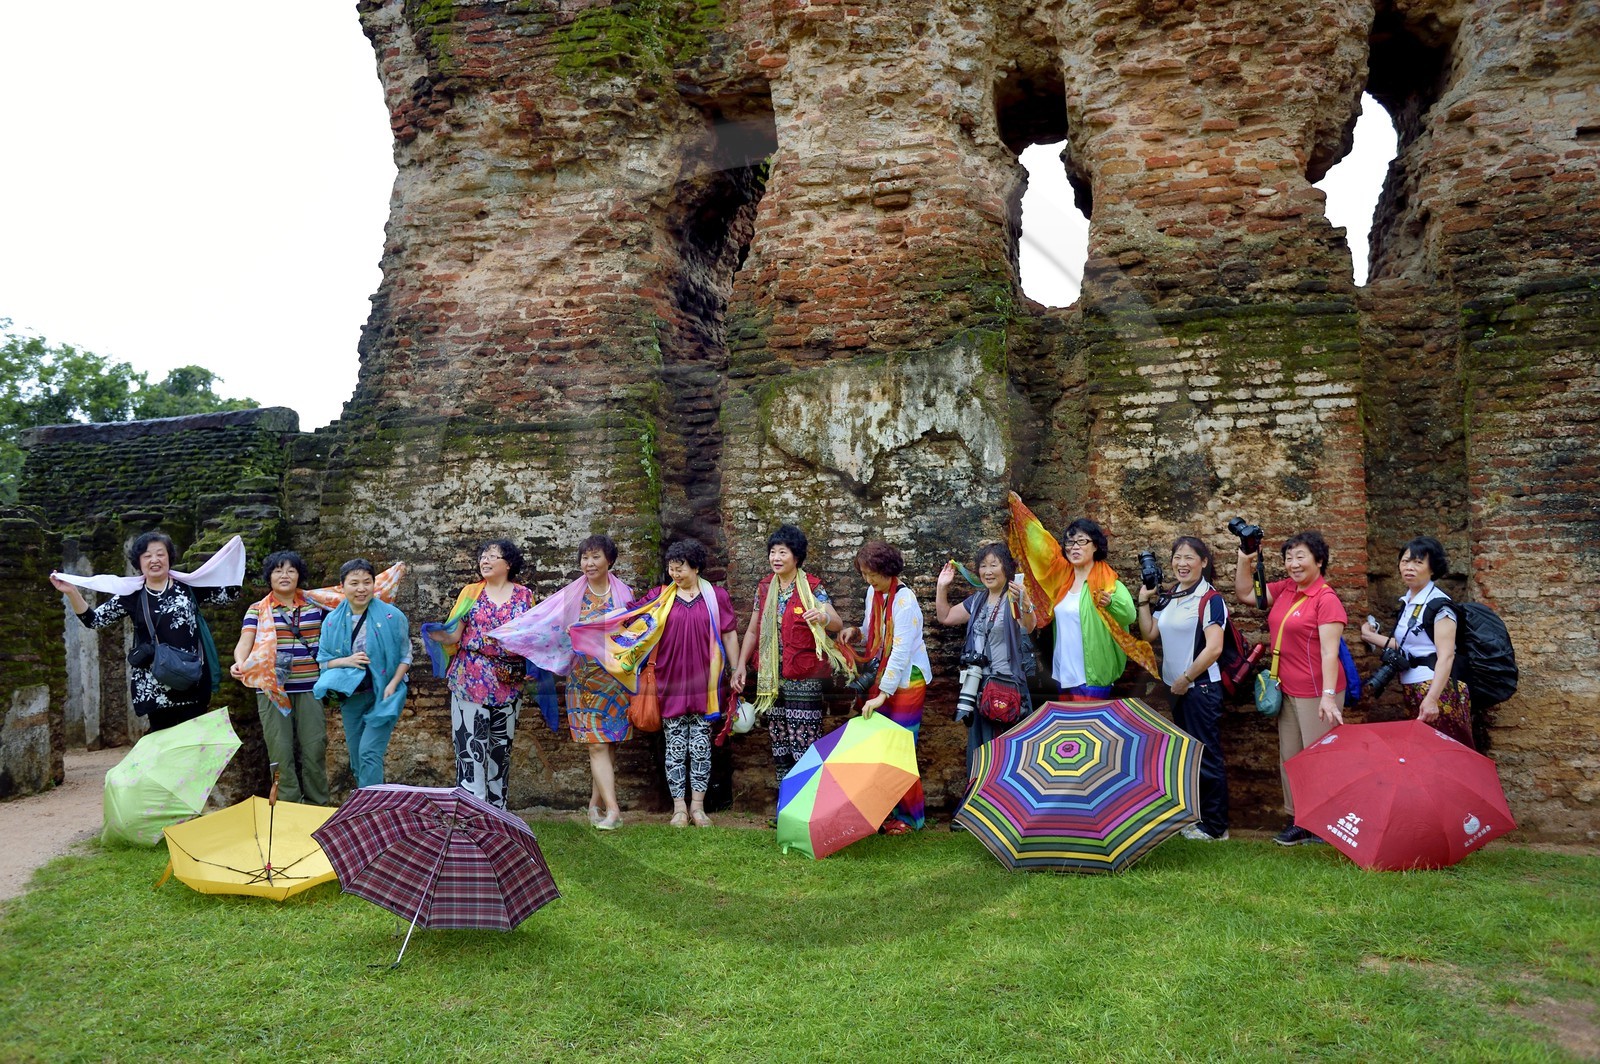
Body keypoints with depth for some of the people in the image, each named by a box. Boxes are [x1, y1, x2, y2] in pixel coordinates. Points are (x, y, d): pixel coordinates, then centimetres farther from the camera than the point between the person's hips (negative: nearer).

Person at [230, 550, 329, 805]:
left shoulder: (315, 605, 10)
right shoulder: (258, 610, 6)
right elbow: (245, 641, -6)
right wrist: (240, 662, -26)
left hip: (310, 688, 1)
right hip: (273, 690, -1)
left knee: (315, 748, 1)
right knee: (281, 751, -3)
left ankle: (317, 806, 13)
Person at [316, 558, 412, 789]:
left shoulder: (392, 617, -9)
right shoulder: (333, 620, 1)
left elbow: (405, 655, -2)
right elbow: (323, 659, 7)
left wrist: (392, 685, -15)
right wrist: (346, 661, -14)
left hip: (382, 695, -4)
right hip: (351, 695, 4)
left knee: (369, 753, -12)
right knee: (355, 755, 11)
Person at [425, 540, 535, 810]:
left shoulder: (524, 596, 7)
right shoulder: (471, 592, 5)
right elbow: (454, 634, -3)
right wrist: (440, 635, -24)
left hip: (507, 683, 2)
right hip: (470, 679, -1)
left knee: (501, 746, 9)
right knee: (471, 745, -7)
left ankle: (497, 810, 20)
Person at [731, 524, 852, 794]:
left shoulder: (812, 588, -6)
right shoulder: (765, 587, 8)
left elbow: (838, 623, -16)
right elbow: (752, 630, 14)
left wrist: (823, 617, -38)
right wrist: (741, 666, 8)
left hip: (803, 678, -5)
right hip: (771, 677, 5)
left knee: (805, 745, -7)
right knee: (779, 743, 11)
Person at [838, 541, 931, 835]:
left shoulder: (905, 600, -20)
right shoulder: (873, 593, 4)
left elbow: (900, 651, -25)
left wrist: (883, 694, -26)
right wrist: (855, 632, -4)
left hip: (906, 681, -7)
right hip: (881, 678, 7)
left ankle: (910, 816, 13)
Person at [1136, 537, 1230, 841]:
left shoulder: (1210, 599, -14)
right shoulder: (1168, 597, 8)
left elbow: (1214, 648, -21)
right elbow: (1149, 634, 8)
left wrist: (1186, 678, -16)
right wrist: (1144, 601, 3)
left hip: (1201, 687, -8)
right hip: (1177, 687, 8)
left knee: (1207, 757, 0)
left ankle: (1215, 826, 10)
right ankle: (1194, 815, 29)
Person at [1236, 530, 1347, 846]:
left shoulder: (1326, 599, -15)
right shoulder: (1285, 589, 7)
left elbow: (1329, 651, -20)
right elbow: (1245, 594, 16)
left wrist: (1328, 695, -26)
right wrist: (1245, 560, 3)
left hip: (1316, 693, -8)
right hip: (1287, 690, 8)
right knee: (1289, 757, 13)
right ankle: (1298, 820, 24)